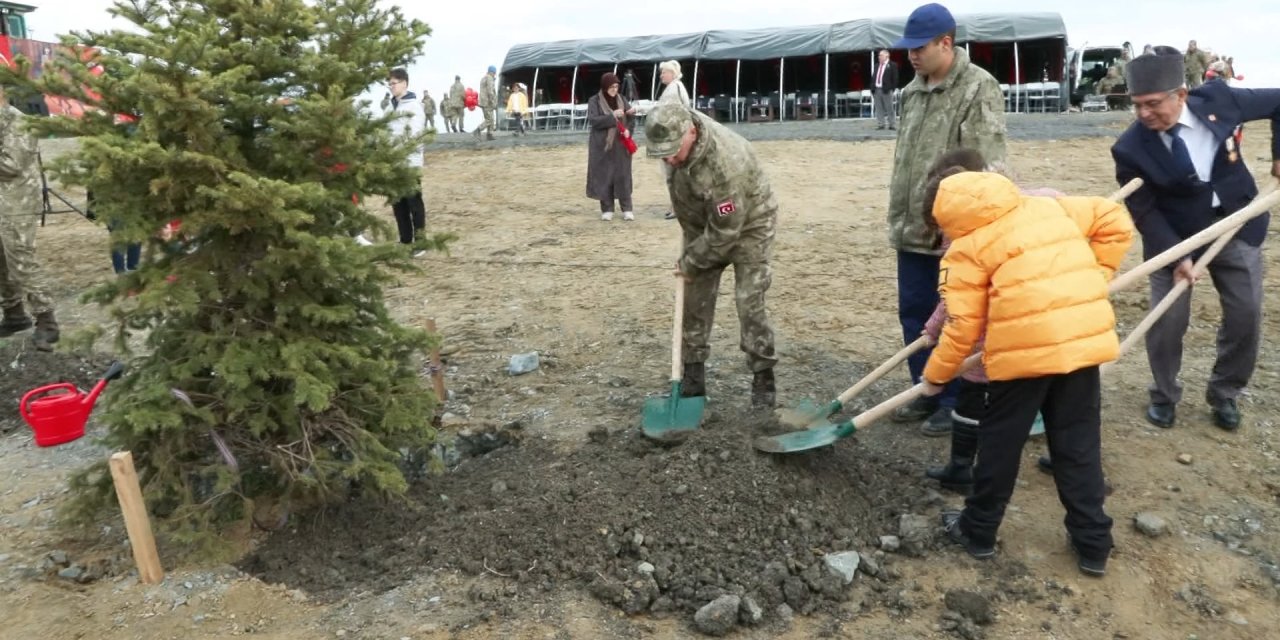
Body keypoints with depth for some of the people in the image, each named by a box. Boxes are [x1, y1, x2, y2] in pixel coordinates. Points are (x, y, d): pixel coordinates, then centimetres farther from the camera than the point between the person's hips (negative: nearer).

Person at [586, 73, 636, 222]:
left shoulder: (622, 100, 8)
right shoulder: (594, 101, -2)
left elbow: (629, 119, 9)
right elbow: (593, 120, -14)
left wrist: (628, 130, -13)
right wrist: (612, 116, -21)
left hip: (621, 146, 2)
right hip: (602, 145, -2)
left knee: (623, 176, 2)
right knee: (604, 177, 1)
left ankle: (627, 209, 8)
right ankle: (607, 210, 11)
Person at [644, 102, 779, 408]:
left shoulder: (724, 162, -39)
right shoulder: (677, 137, -17)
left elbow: (726, 230, -31)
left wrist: (690, 262, -18)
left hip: (748, 223, -6)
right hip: (704, 223, 7)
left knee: (749, 302, -10)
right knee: (695, 299, 6)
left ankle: (763, 378, 7)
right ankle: (693, 375, 16)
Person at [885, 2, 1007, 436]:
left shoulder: (978, 89, -11)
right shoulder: (912, 92, 13)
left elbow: (985, 168, -18)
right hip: (913, 230, 8)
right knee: (913, 314, 13)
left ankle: (956, 402, 17)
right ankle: (926, 393, 28)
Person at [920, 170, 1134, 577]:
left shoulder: (965, 247, 3)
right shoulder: (1048, 206, 18)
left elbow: (962, 327, 0)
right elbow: (1115, 221, 16)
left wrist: (935, 376, 13)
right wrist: (1092, 278, 17)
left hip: (1025, 349, -5)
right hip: (1085, 339, 5)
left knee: (1000, 443, 12)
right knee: (1079, 446, 15)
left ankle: (978, 531, 27)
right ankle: (1093, 545, 23)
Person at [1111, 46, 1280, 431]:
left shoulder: (1218, 99, -15)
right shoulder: (1131, 149, -21)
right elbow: (1144, 211, -16)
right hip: (1174, 236, -2)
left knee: (1246, 315, 6)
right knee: (1167, 319, -5)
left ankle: (1224, 394, 27)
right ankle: (1164, 396, 20)